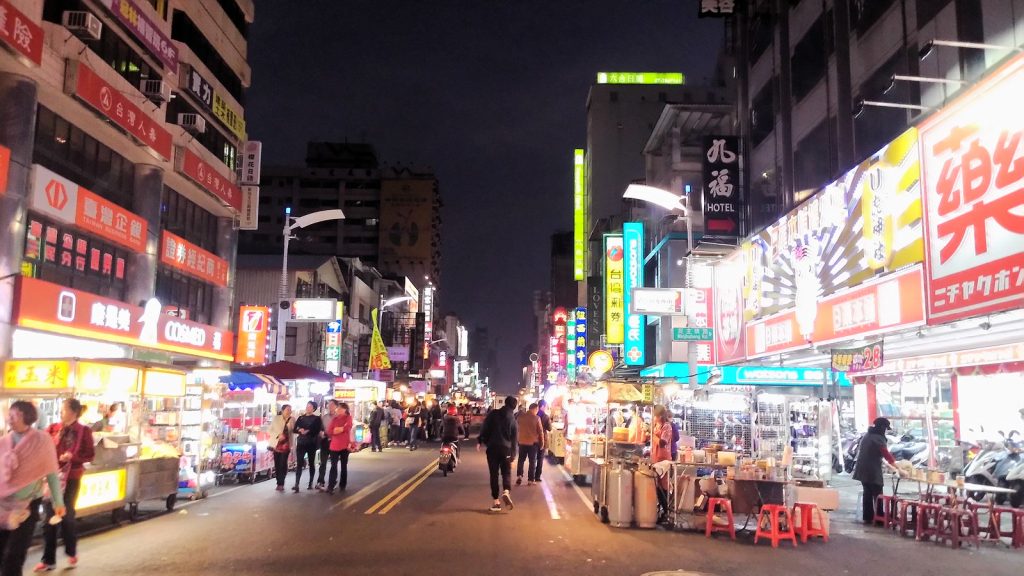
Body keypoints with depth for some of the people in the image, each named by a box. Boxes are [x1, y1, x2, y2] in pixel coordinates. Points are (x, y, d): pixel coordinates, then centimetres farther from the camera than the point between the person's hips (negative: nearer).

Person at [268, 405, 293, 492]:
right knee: (277, 464, 3)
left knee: (283, 464, -8)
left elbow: (293, 431, 10)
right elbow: (270, 430, -2)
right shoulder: (276, 418, 0)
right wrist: (278, 435, -17)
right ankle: (279, 483, 14)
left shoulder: (292, 420, 3)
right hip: (276, 444, 0)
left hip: (286, 445, 0)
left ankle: (281, 484, -2)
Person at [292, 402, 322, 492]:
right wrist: (300, 430, -15)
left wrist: (306, 431, -14)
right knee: (299, 463, -7)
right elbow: (295, 429, 4)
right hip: (301, 443, 2)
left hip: (311, 443, -2)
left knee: (311, 463, 8)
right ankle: (296, 485, -13)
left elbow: (316, 431, -10)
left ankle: (311, 483, 17)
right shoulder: (300, 418, 12)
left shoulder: (317, 419, 1)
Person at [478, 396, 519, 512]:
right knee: (506, 472, 11)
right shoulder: (513, 420, 4)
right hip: (506, 449, 0)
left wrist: (480, 441, 3)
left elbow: (485, 428, -5)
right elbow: (514, 439, 5)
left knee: (494, 474, 6)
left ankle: (496, 501, 4)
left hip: (492, 447, 0)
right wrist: (512, 456, 8)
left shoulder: (493, 414, 1)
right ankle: (506, 492, -17)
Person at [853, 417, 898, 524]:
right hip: (873, 471, -9)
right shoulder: (879, 438, -14)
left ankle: (867, 517, 14)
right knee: (878, 495, -4)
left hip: (863, 469, 9)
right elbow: (886, 455, -20)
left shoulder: (867, 436, 15)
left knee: (867, 494, 12)